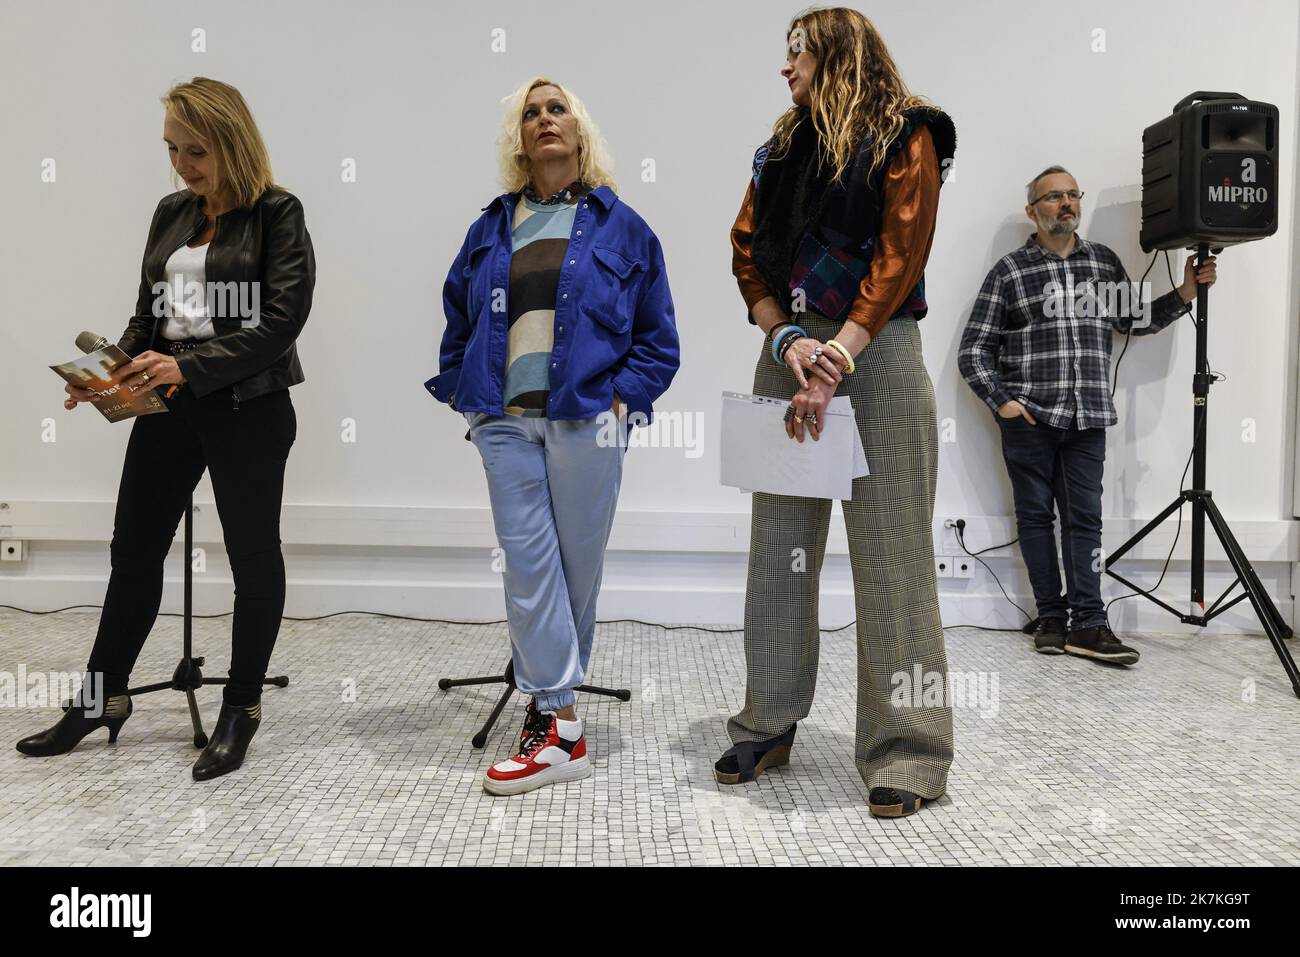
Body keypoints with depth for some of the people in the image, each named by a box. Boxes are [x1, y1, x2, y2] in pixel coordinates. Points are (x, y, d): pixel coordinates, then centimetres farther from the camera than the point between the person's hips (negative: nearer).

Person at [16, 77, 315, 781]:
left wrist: (189, 367, -24)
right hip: (168, 405, 7)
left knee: (252, 553, 5)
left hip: (247, 406, -6)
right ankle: (103, 698, 29)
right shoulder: (172, 214, 13)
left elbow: (279, 323, -15)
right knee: (134, 547, 12)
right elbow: (147, 315, 16)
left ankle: (241, 709, 20)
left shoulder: (277, 215, -6)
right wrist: (110, 372, -1)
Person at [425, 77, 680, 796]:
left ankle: (551, 698, 20)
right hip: (506, 421, 2)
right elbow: (458, 320, 20)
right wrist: (463, 395, 9)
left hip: (585, 420, -2)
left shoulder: (620, 227, 7)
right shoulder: (492, 228, 15)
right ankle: (559, 729, 4)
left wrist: (623, 399, -6)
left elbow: (657, 337, 6)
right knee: (528, 564, -2)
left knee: (578, 564, 4)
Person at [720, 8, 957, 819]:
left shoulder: (904, 138, 2)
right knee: (779, 545, 7)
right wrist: (786, 340, -9)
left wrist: (836, 361, -18)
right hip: (789, 349, 5)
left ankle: (907, 751, 6)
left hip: (876, 352, -5)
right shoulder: (782, 147, 18)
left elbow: (898, 258, -9)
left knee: (889, 551, -5)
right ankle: (769, 726, 19)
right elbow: (748, 252, 8)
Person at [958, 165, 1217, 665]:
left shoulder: (1105, 262, 14)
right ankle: (1051, 617, 13)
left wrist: (1183, 294, 8)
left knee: (1085, 518, 1)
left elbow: (1135, 319, 22)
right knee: (1036, 516, 4)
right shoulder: (1009, 271, 3)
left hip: (1087, 418, 3)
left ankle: (1087, 624, 3)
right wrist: (999, 399, -11)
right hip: (1029, 417, -2)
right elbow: (973, 349, 0)